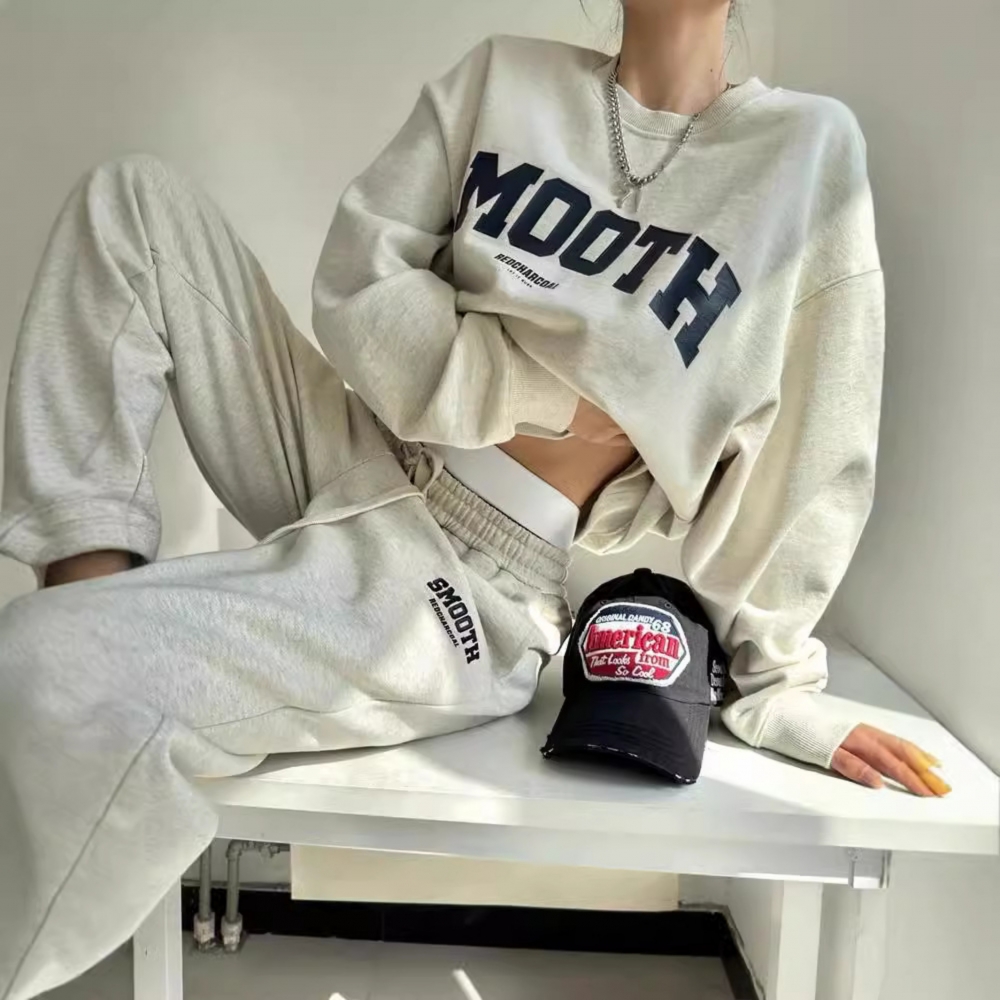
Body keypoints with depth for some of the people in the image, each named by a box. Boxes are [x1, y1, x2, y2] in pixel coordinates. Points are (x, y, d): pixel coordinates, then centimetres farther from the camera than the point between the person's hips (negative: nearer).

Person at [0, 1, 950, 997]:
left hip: (466, 587, -6)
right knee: (134, 194, 0)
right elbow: (358, 285, -1)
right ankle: (95, 585, -9)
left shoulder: (811, 150, -2)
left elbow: (804, 458, -3)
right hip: (353, 461, 6)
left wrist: (774, 682, 1)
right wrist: (540, 387, -12)